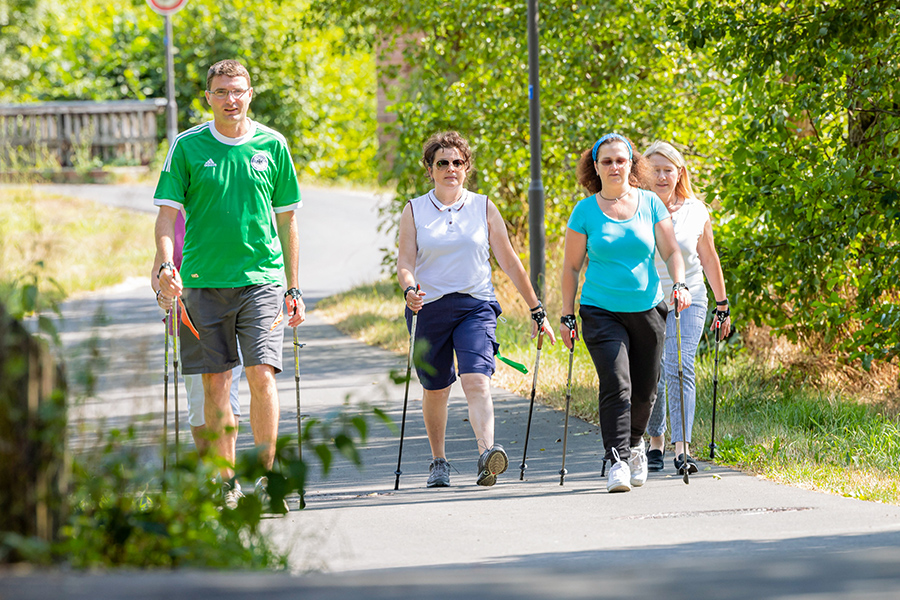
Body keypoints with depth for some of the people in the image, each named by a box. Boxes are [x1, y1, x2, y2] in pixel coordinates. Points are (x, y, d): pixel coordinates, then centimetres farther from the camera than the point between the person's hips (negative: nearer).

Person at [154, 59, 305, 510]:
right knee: (215, 384, 2)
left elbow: (287, 221, 11)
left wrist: (294, 289, 10)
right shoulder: (187, 146, 2)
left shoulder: (272, 146, 5)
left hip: (262, 278, 0)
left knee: (262, 375, -13)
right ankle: (227, 482, 11)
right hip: (203, 281, 0)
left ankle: (265, 476, -6)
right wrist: (166, 264, -17)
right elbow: (168, 212, 0)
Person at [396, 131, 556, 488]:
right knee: (435, 389, 11)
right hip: (430, 309, 1)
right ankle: (438, 462, 28)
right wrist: (410, 290, -25)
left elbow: (509, 261, 8)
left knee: (477, 381, -20)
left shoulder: (483, 208, 6)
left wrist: (537, 311, 9)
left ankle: (487, 453, -35)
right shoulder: (415, 211, 5)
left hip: (475, 307, -1)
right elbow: (405, 261, -2)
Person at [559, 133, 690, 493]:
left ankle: (634, 443, 38)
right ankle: (617, 462, -20)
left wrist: (679, 283, -13)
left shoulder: (650, 204, 5)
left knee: (644, 391, 9)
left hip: (647, 308, 2)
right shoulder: (585, 211, 0)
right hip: (601, 311, -2)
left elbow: (671, 251, 5)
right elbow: (571, 267, 4)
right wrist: (567, 315, 1)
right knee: (616, 384, -18)